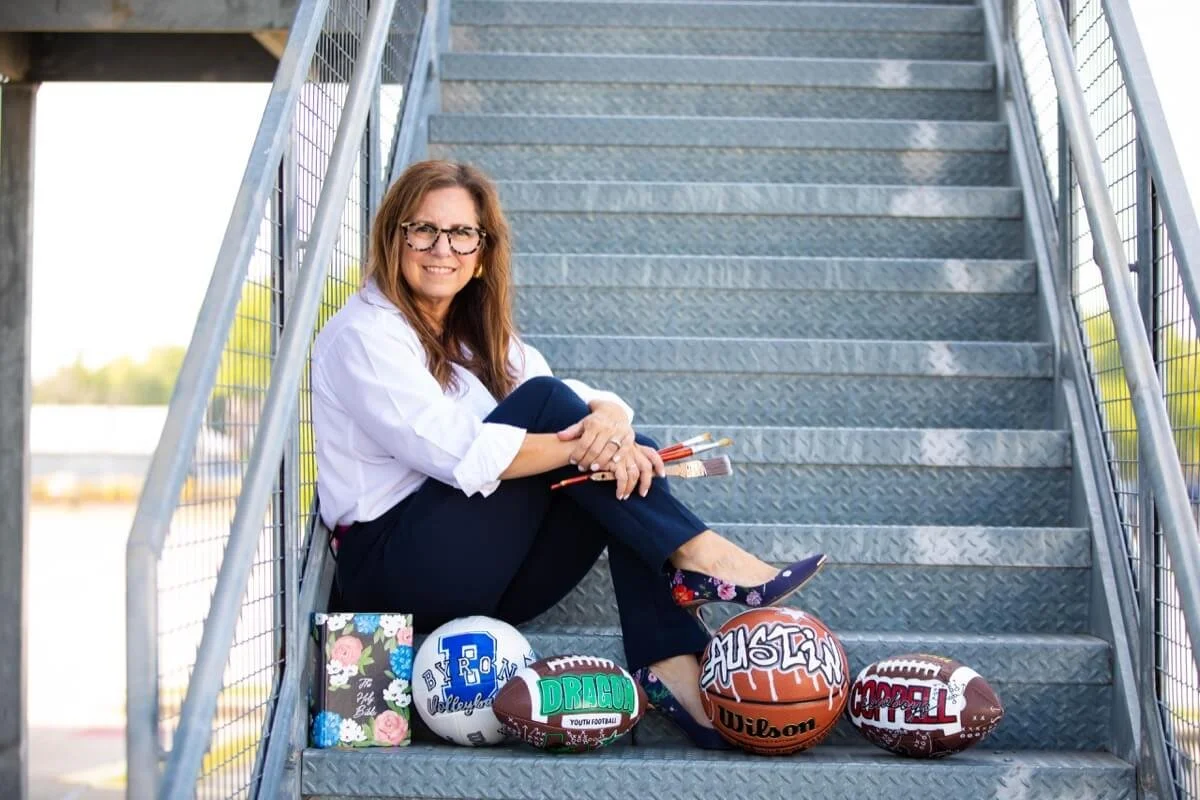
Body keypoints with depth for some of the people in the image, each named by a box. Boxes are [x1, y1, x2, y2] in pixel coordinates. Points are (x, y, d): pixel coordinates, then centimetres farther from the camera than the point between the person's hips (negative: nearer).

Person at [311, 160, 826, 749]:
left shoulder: (477, 334, 18)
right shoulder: (364, 335, -7)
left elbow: (596, 402, 4)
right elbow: (462, 454, -21)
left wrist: (612, 418, -20)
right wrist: (587, 445, -23)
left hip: (486, 582, 7)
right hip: (393, 567, -7)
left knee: (625, 464, -14)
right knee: (546, 401, -20)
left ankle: (670, 663, -26)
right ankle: (698, 557, -24)